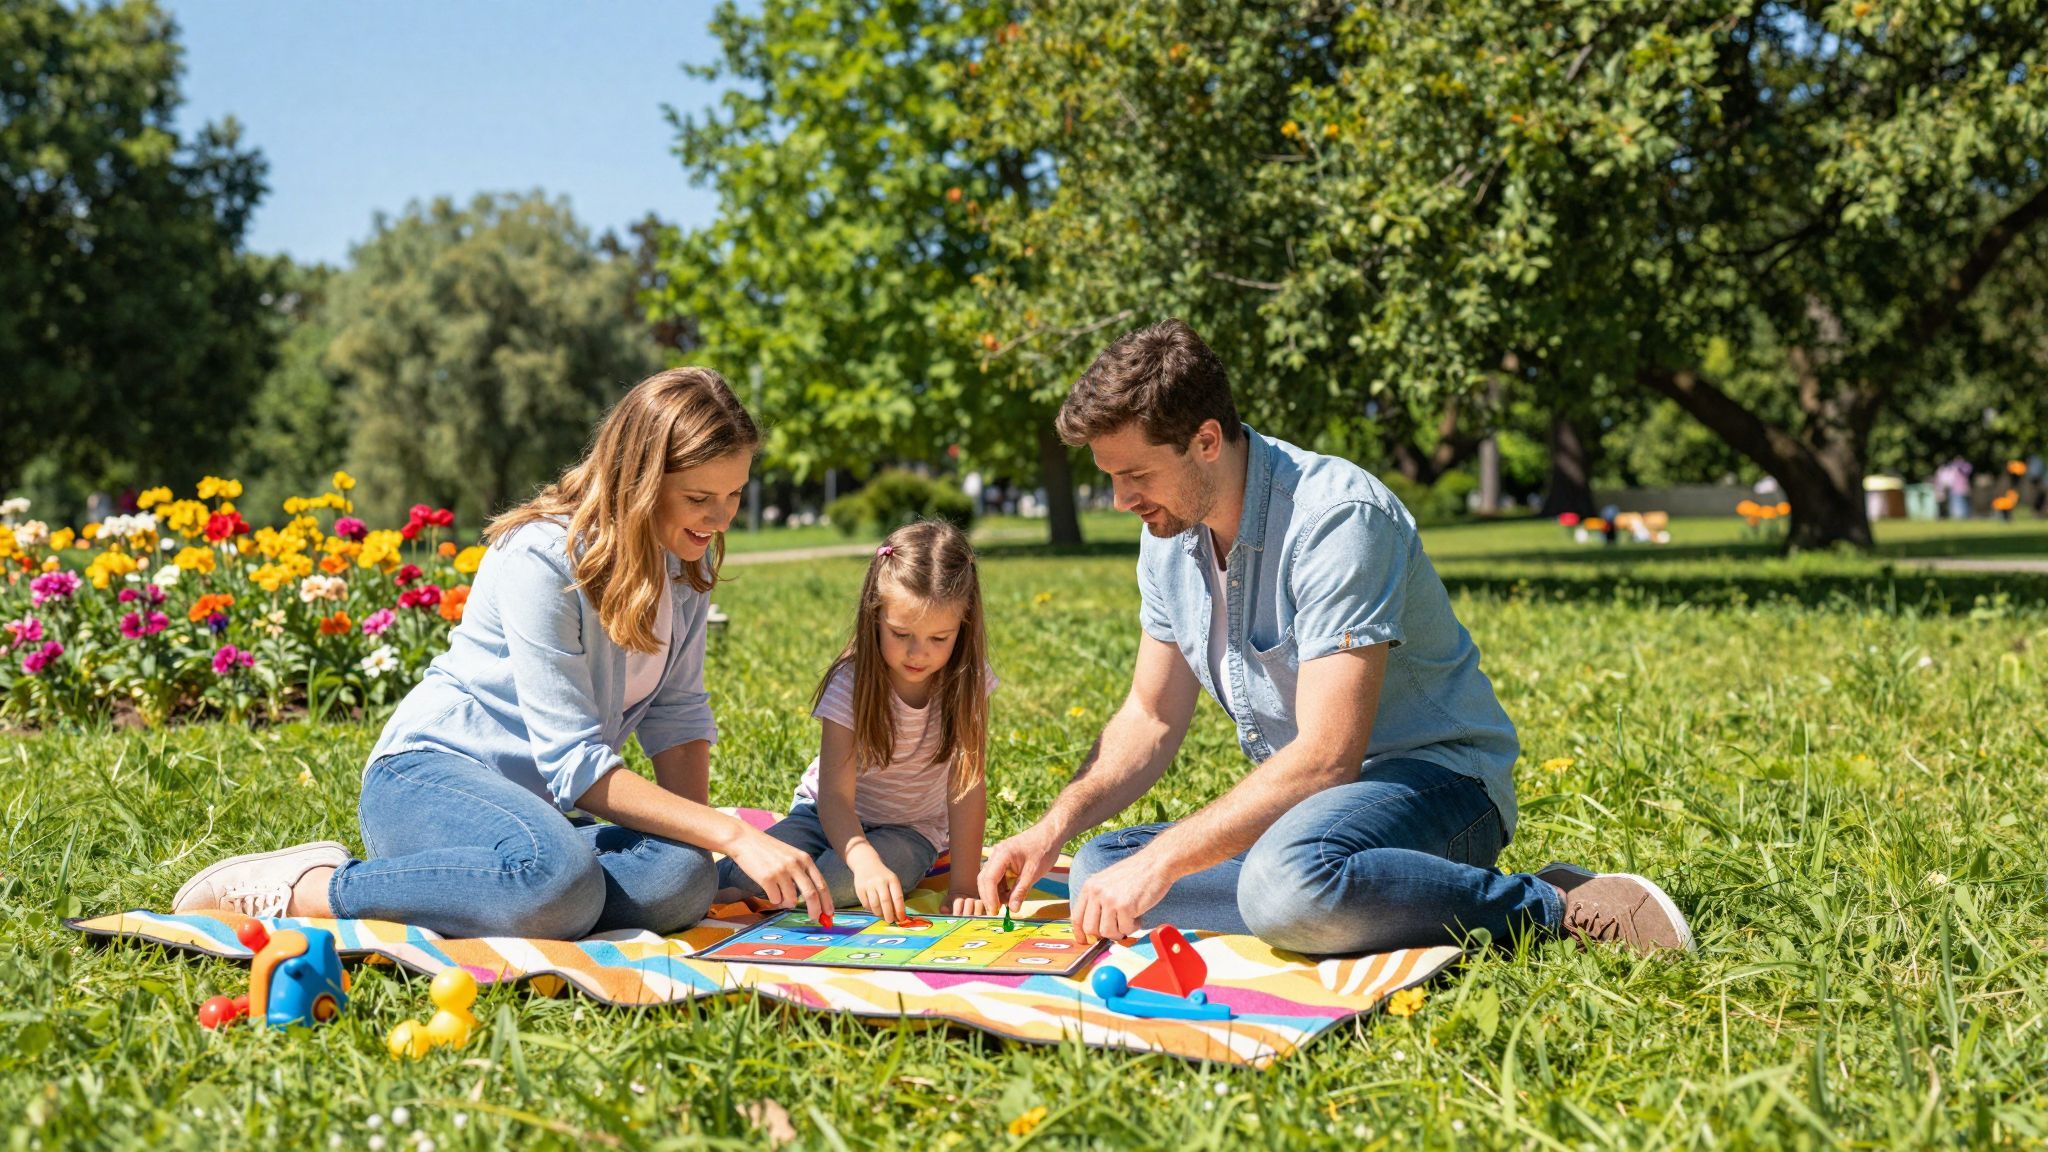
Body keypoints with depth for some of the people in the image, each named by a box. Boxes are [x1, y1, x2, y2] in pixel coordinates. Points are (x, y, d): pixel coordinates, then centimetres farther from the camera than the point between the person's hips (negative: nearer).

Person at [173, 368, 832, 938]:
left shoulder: (687, 563, 3)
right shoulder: (543, 558, -20)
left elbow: (678, 714, 6)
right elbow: (574, 762, -23)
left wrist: (702, 841, -11)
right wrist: (733, 836, -28)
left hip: (539, 804, 7)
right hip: (426, 775, -7)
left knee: (683, 881, -26)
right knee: (559, 881, -41)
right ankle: (295, 890, -20)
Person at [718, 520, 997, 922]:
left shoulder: (966, 680, -17)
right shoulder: (851, 682, -23)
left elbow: (968, 784, -18)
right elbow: (836, 795, -30)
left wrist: (964, 885, -26)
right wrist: (866, 862, -49)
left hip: (910, 829, 1)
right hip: (831, 814, -1)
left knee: (838, 883, -30)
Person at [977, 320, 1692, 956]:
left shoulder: (1337, 518, -23)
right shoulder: (1170, 534, 3)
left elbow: (1326, 757, -28)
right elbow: (1150, 720, 11)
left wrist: (1160, 861, -30)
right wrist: (1052, 829, -6)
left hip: (1435, 777, -8)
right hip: (1300, 800, 9)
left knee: (1290, 882, -40)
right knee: (1100, 870, -10)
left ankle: (1552, 908, -19)